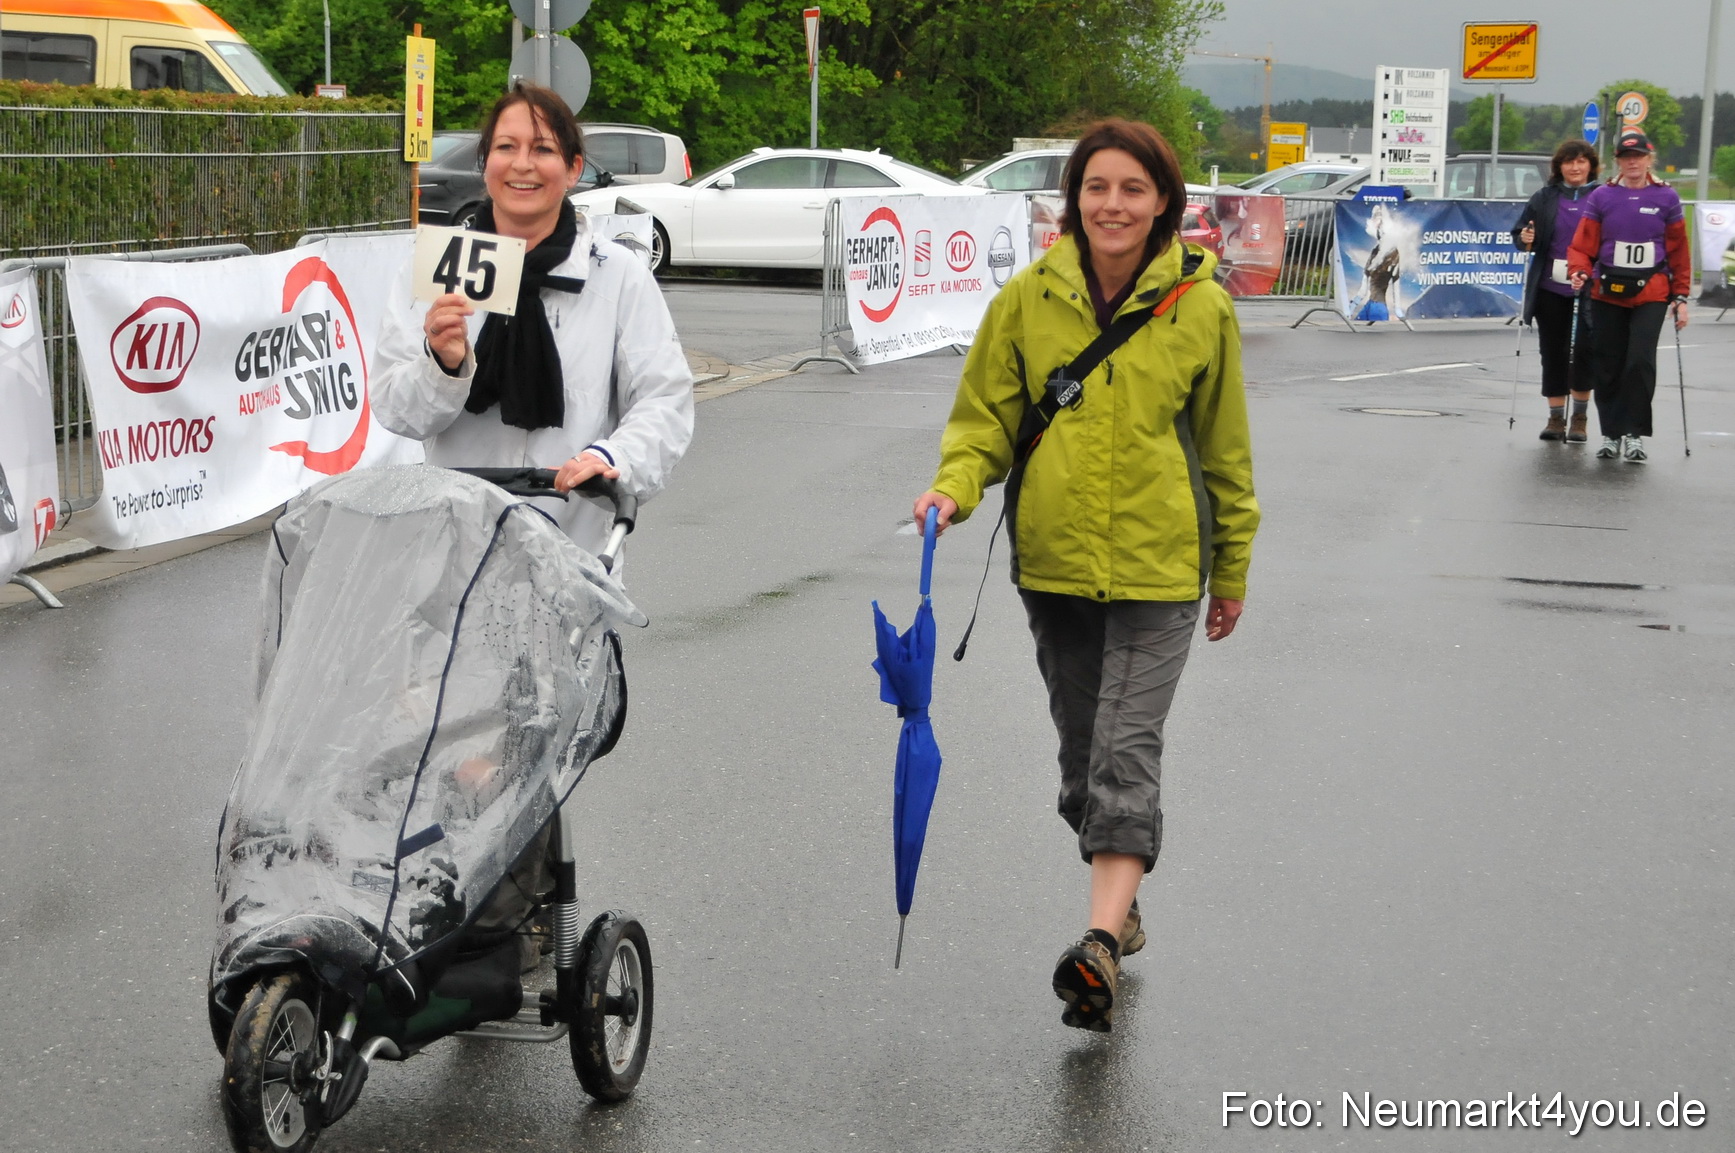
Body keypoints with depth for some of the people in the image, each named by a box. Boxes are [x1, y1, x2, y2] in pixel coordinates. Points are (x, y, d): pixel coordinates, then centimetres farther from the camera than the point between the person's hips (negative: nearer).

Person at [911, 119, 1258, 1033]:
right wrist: (956, 486, -15)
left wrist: (1231, 573, 13)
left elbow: (1224, 449, 6)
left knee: (1127, 749, -13)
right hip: (1053, 558, 3)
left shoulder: (1200, 306, -3)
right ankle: (1119, 899, 33)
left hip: (1158, 563, -3)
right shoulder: (1028, 298, -1)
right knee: (1081, 748, 14)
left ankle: (1101, 943, -21)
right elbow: (985, 416, 6)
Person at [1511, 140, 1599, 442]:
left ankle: (1580, 417, 7)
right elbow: (1519, 234, 15)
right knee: (1553, 352, 7)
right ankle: (1556, 417, 17)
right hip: (1551, 289, 3)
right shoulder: (1544, 198, 9)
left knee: (1584, 350, -7)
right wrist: (1526, 241, -8)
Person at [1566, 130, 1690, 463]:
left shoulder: (1666, 198, 3)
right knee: (1607, 366, 4)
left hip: (1651, 294, -1)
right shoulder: (1601, 197, 3)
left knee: (1641, 361, -13)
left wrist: (1681, 296, 4)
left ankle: (1635, 435, -3)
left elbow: (1679, 251, 6)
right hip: (1607, 293, 1)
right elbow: (1583, 244, 2)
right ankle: (1611, 433, 17)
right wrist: (1580, 272, -18)